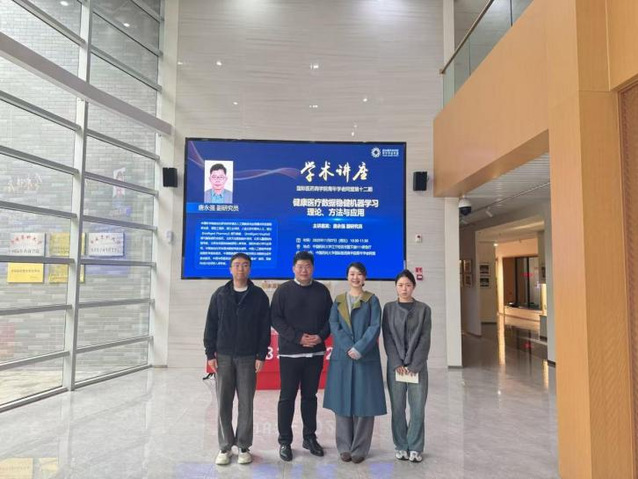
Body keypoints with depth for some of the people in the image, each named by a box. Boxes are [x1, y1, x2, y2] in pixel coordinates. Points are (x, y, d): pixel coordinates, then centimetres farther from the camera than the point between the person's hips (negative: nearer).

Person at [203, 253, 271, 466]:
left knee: (246, 404, 5)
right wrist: (210, 354, -1)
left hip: (248, 358, -1)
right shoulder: (220, 295, 4)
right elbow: (211, 326, 4)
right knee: (223, 404, 6)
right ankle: (225, 447, 19)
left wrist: (261, 355, -5)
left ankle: (244, 447, 19)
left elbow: (265, 328, 0)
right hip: (224, 357, 1)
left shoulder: (259, 296, 1)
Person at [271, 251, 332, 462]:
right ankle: (284, 441, 16)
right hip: (290, 353, -2)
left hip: (315, 353, 3)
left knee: (310, 396, 13)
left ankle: (310, 437, 26)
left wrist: (321, 336, -10)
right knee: (287, 397, 4)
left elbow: (330, 318, 7)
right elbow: (275, 318, -8)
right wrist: (297, 337, -16)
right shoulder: (283, 290, -3)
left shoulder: (322, 291, 4)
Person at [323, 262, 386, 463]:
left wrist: (360, 349, -16)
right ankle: (344, 446, 17)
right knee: (342, 401, 5)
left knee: (363, 401, 0)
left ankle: (360, 448, 12)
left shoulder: (372, 300, 5)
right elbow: (333, 325, 0)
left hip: (366, 358, -2)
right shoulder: (338, 300, 11)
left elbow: (375, 327, -5)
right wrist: (348, 348, -14)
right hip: (342, 357, 2)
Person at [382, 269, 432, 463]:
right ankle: (401, 446, 20)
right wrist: (397, 364, -9)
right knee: (398, 408, 5)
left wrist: (414, 365, -9)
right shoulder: (389, 308, 4)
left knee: (418, 408, 0)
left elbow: (424, 339, -2)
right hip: (395, 365, 1)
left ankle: (415, 447, 16)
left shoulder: (423, 309, 3)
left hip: (417, 366, 0)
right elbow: (387, 337, 0)